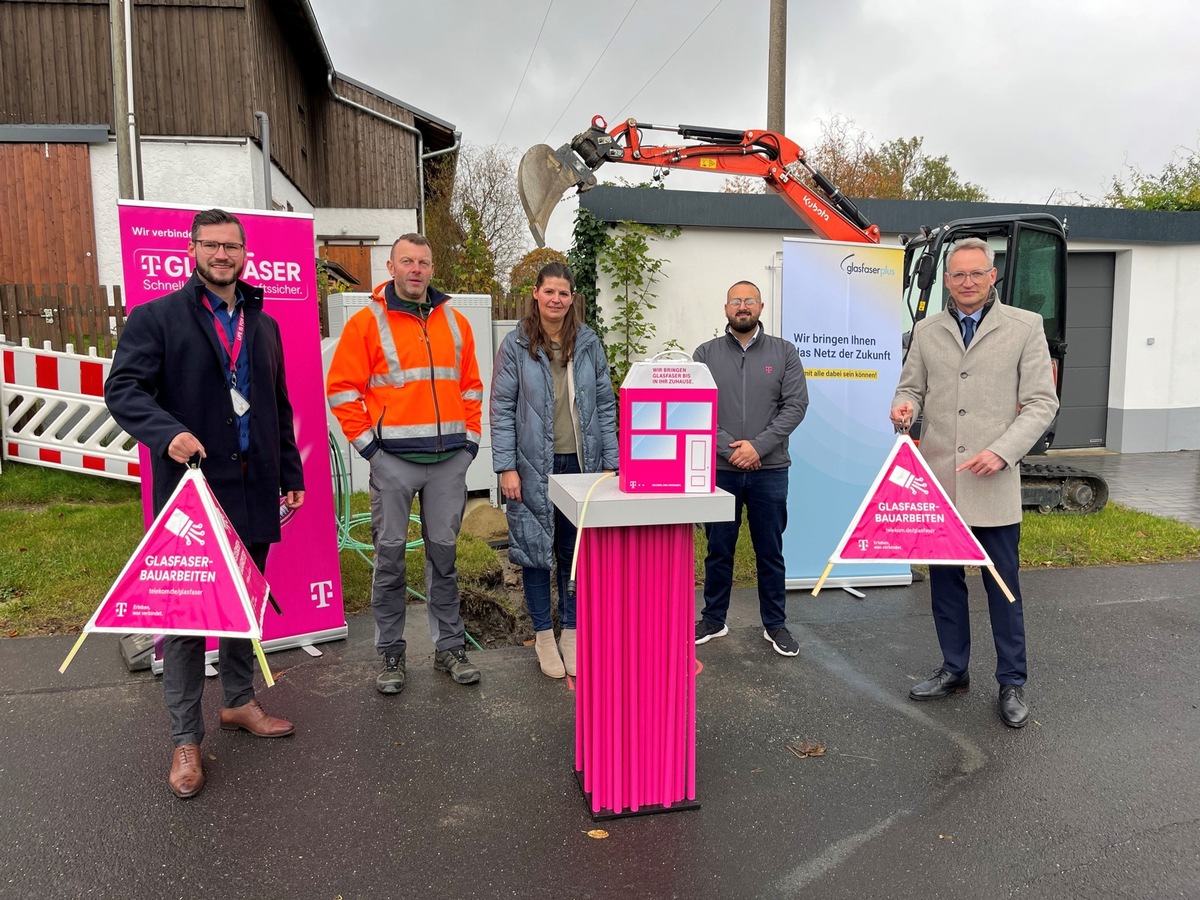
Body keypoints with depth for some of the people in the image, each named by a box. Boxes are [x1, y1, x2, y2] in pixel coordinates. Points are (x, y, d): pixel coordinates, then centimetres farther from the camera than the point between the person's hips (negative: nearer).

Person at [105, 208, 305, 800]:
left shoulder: (263, 326, 15)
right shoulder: (156, 318, -1)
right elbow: (123, 389, -10)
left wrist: (291, 475, 14)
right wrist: (168, 433, -28)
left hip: (254, 493, 5)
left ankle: (240, 702, 33)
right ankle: (186, 738, 13)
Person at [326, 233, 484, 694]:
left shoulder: (455, 322, 12)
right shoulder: (367, 322, 0)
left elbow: (471, 385, 16)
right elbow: (341, 388, -2)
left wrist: (470, 438, 8)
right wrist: (366, 442, -7)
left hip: (449, 459, 3)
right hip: (393, 460, -3)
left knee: (444, 553, 10)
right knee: (390, 556, 5)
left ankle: (449, 648, 22)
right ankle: (391, 655, 18)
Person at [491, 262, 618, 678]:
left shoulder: (589, 343, 5)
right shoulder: (517, 345, -2)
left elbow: (606, 405, 7)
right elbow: (502, 409, -3)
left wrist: (610, 462, 2)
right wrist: (506, 467, -9)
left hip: (582, 463, 2)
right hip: (534, 467, -2)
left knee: (576, 551, 9)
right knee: (535, 550, 6)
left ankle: (571, 631, 25)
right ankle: (544, 636, 22)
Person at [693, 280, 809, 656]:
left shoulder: (784, 352, 3)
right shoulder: (706, 354, 3)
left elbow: (796, 405, -4)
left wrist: (758, 446, -14)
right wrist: (728, 448, -14)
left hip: (769, 470, 0)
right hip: (719, 470, 0)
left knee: (770, 551, 10)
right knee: (718, 549, 11)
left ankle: (775, 624, 24)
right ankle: (714, 619, 26)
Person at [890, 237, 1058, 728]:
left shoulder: (1024, 327, 1)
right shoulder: (927, 331, 9)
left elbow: (1042, 403, -2)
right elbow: (911, 386, 15)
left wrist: (1002, 451, -16)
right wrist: (904, 405, -10)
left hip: (993, 484, -3)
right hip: (936, 480, 3)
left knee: (1003, 586, 5)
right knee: (944, 580, 13)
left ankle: (1012, 683, 21)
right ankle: (953, 670, 29)